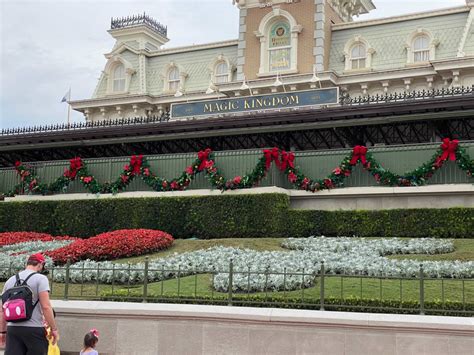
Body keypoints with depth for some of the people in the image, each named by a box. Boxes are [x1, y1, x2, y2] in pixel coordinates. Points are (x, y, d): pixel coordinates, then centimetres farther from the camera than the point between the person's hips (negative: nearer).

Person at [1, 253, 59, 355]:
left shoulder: (10, 280, 13)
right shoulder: (40, 279, -5)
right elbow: (46, 306, -13)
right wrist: (54, 329, -8)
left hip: (12, 329, 5)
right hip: (34, 329, -5)